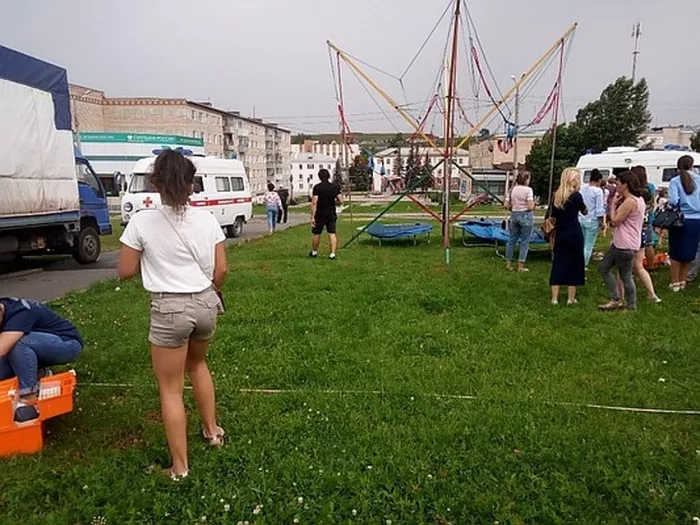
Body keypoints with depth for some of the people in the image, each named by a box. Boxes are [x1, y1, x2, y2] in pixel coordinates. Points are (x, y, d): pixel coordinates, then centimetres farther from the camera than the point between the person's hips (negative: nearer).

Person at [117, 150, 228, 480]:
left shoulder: (142, 221, -10)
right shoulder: (207, 220, -2)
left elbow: (125, 271, -4)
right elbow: (220, 270, 2)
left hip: (169, 308, -4)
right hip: (206, 303, 4)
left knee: (171, 389, 10)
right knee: (197, 364, 32)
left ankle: (180, 467, 19)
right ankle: (212, 430, 41)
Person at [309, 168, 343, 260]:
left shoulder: (317, 187, -11)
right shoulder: (335, 187, -1)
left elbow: (314, 203, -17)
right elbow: (340, 201, -1)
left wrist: (312, 217, -16)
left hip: (320, 214, -2)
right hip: (331, 214, 2)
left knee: (316, 234, 13)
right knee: (332, 234, 3)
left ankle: (314, 252, 29)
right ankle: (332, 253, -5)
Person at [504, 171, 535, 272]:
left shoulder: (512, 189, 6)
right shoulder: (528, 189, -10)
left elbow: (507, 205, 6)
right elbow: (530, 207, -15)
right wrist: (533, 203, 6)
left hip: (514, 215, 5)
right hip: (525, 216, -5)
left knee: (512, 239, 13)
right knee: (524, 241, 2)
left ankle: (508, 263, 18)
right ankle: (521, 266, 3)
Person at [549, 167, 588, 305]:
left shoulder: (556, 196, 6)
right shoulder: (576, 196, -9)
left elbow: (552, 217, 8)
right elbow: (585, 212, 7)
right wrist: (578, 192, 3)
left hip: (560, 234, 5)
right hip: (574, 234, -5)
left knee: (558, 264, 8)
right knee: (574, 264, 6)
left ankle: (554, 298, 7)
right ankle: (571, 298, 10)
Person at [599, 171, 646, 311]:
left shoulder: (629, 201, -20)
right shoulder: (637, 199, 13)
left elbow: (615, 220, -18)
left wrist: (614, 204, -7)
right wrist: (617, 204, 7)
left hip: (625, 246, -11)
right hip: (619, 243, 11)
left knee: (625, 276, 0)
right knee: (604, 268, 15)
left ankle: (632, 307, 11)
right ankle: (615, 299, 19)